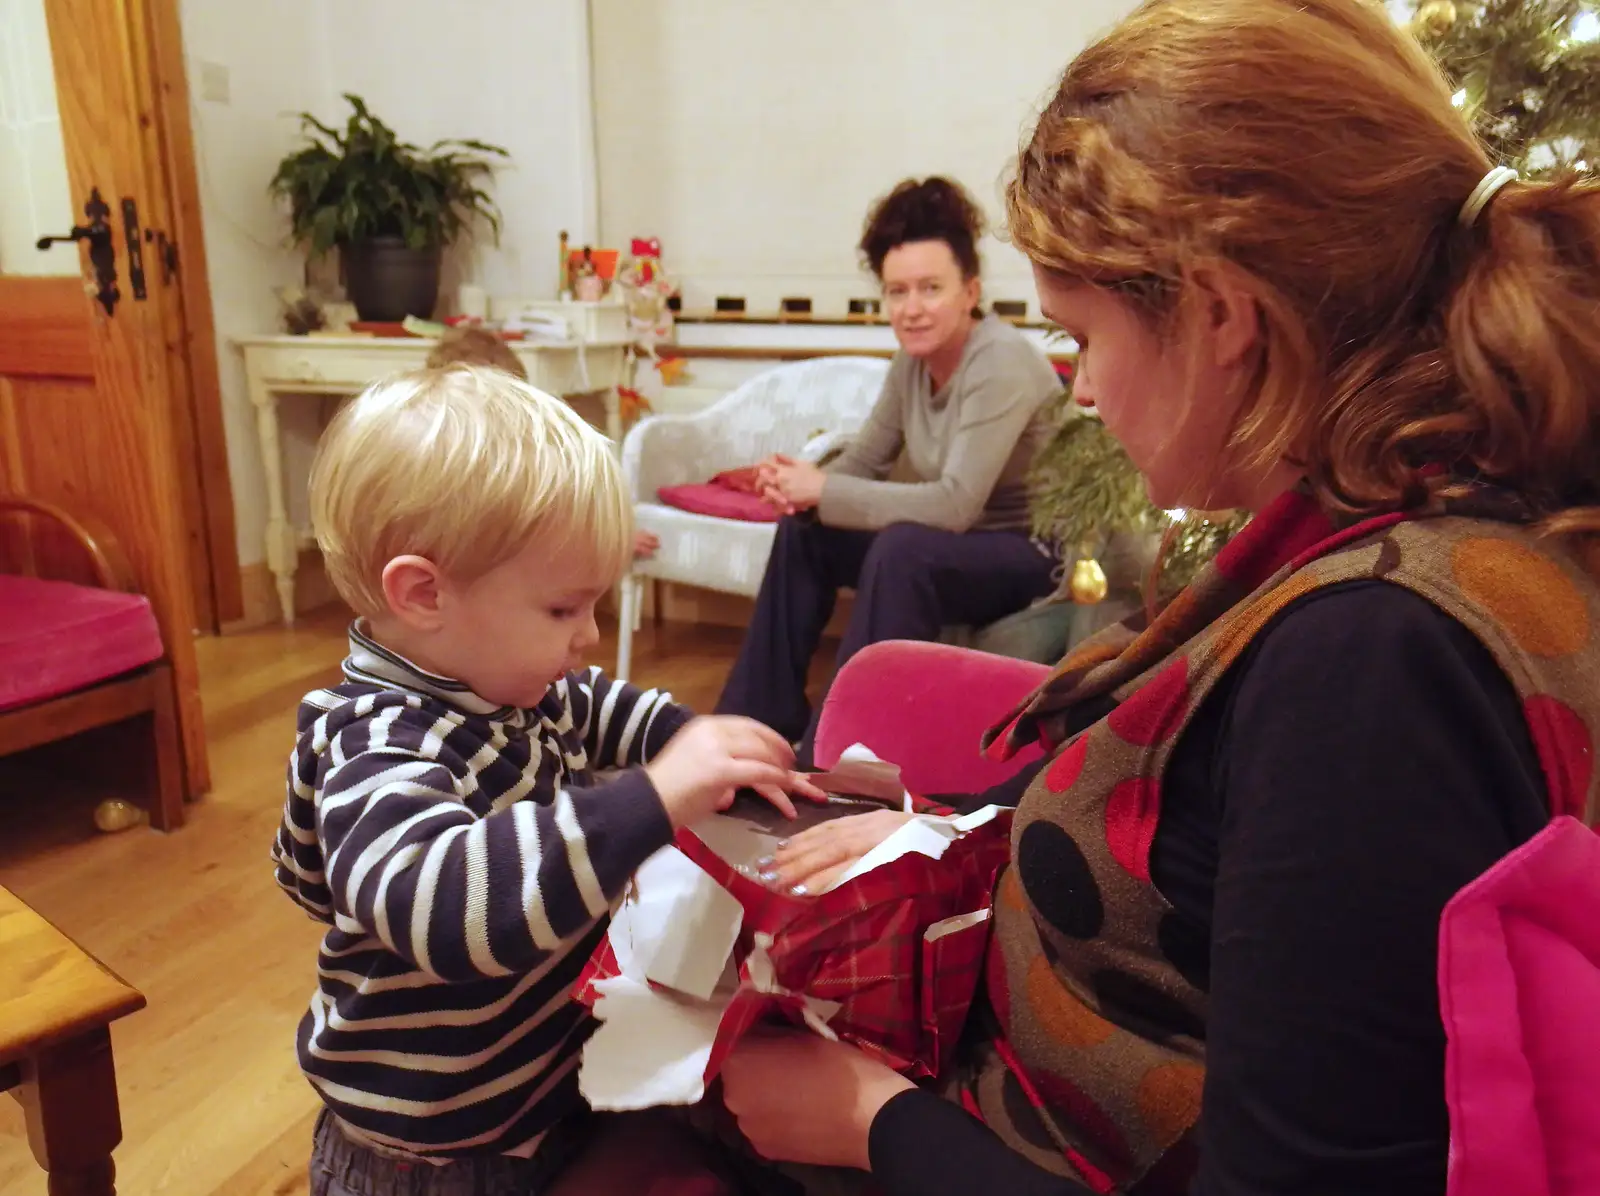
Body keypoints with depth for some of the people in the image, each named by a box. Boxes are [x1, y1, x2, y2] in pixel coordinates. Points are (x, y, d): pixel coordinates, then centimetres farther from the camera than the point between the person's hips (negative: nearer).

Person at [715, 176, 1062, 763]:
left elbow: (955, 504, -30)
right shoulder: (912, 362, 1)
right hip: (956, 545, 8)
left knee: (903, 547, -34)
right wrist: (803, 486, -18)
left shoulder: (1002, 364, -22)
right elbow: (862, 461, 5)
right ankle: (759, 718, 7)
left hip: (1036, 554, -8)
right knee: (804, 531, -1)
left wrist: (822, 489, -26)